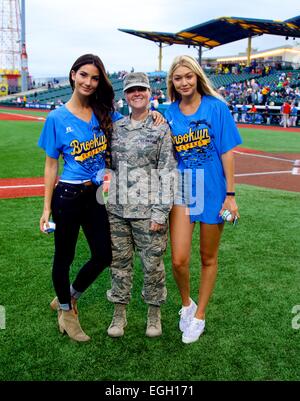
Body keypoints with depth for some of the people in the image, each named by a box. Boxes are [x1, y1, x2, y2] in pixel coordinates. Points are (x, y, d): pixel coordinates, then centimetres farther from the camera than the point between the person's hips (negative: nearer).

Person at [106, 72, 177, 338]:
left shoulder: (162, 128, -2)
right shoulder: (116, 128, 11)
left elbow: (168, 173, -7)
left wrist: (160, 213, -12)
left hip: (148, 211, -4)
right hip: (117, 209, 4)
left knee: (153, 263, 5)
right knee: (119, 262, 10)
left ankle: (154, 314, 25)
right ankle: (119, 314, 25)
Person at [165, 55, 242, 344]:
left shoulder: (216, 107, -6)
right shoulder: (169, 114, 3)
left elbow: (227, 153, -6)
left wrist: (230, 194, -8)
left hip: (212, 190, -1)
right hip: (181, 190, 2)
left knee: (208, 258, 11)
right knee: (179, 260, -6)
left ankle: (199, 315, 30)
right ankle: (186, 304, 25)